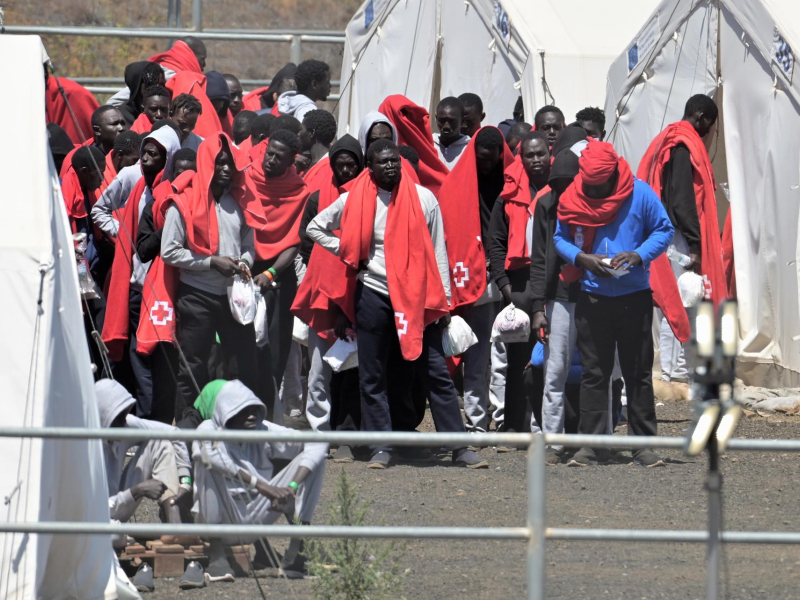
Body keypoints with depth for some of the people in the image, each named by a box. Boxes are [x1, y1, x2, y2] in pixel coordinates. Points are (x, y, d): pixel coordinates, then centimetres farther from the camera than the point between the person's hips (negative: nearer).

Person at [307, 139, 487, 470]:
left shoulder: (423, 198, 0)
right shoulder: (355, 200, 2)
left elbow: (437, 252, 3)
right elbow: (316, 227, 15)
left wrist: (443, 300, -1)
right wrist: (347, 253, 2)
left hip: (417, 296, -1)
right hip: (373, 295, 1)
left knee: (437, 373, -2)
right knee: (372, 377, 3)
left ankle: (458, 447, -1)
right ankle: (381, 447, 10)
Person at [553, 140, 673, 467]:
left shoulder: (639, 193, -7)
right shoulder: (571, 198, -1)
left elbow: (663, 230, -1)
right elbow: (560, 238, 7)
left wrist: (640, 255, -18)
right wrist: (580, 258, -14)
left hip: (634, 295, -1)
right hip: (592, 296, 1)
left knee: (638, 371, 4)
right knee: (593, 372, 3)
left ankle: (643, 443, 9)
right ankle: (592, 443, 7)